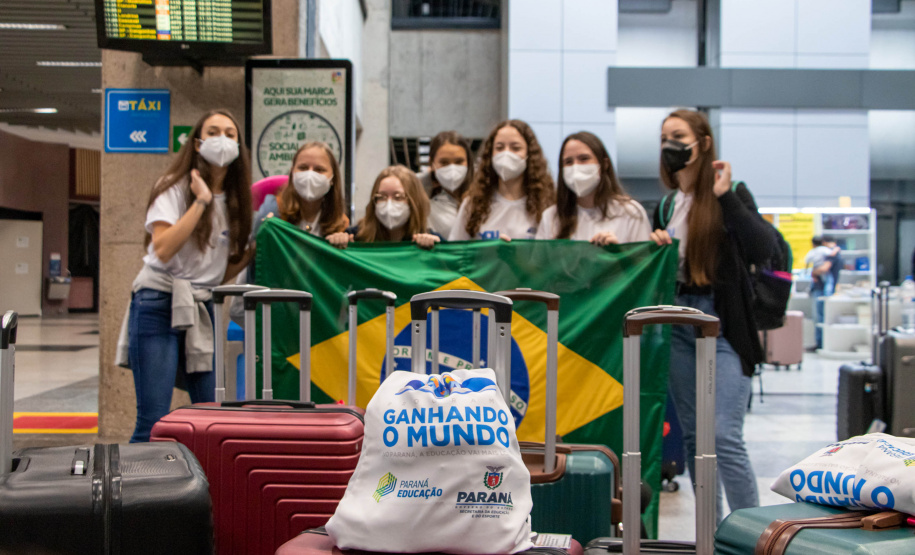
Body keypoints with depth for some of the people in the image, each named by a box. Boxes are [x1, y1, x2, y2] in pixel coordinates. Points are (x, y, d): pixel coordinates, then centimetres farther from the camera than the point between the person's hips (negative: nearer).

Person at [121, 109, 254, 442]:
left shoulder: (234, 200, 14)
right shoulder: (174, 188, -2)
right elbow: (163, 249, -18)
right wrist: (201, 201, -16)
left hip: (201, 311, 6)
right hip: (159, 305, -6)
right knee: (154, 421, -11)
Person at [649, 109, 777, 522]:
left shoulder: (730, 194, -4)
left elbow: (765, 250, -19)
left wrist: (726, 196, -23)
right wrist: (654, 247, -1)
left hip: (722, 323, -6)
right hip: (678, 322, 6)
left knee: (724, 437, -13)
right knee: (693, 436, 9)